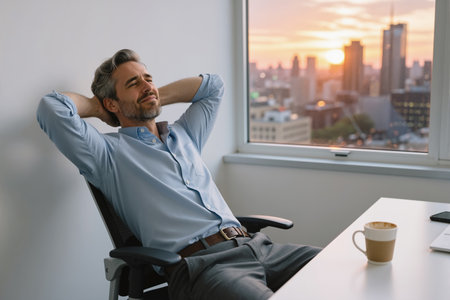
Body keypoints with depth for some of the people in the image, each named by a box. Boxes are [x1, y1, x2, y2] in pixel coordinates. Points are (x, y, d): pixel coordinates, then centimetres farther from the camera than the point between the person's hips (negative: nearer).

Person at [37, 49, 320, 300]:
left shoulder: (183, 135, 28)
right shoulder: (109, 151, 8)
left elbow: (213, 85, 41)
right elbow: (51, 107, -4)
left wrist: (156, 97, 33)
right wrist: (97, 107, 16)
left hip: (256, 244, 7)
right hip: (201, 263, -7)